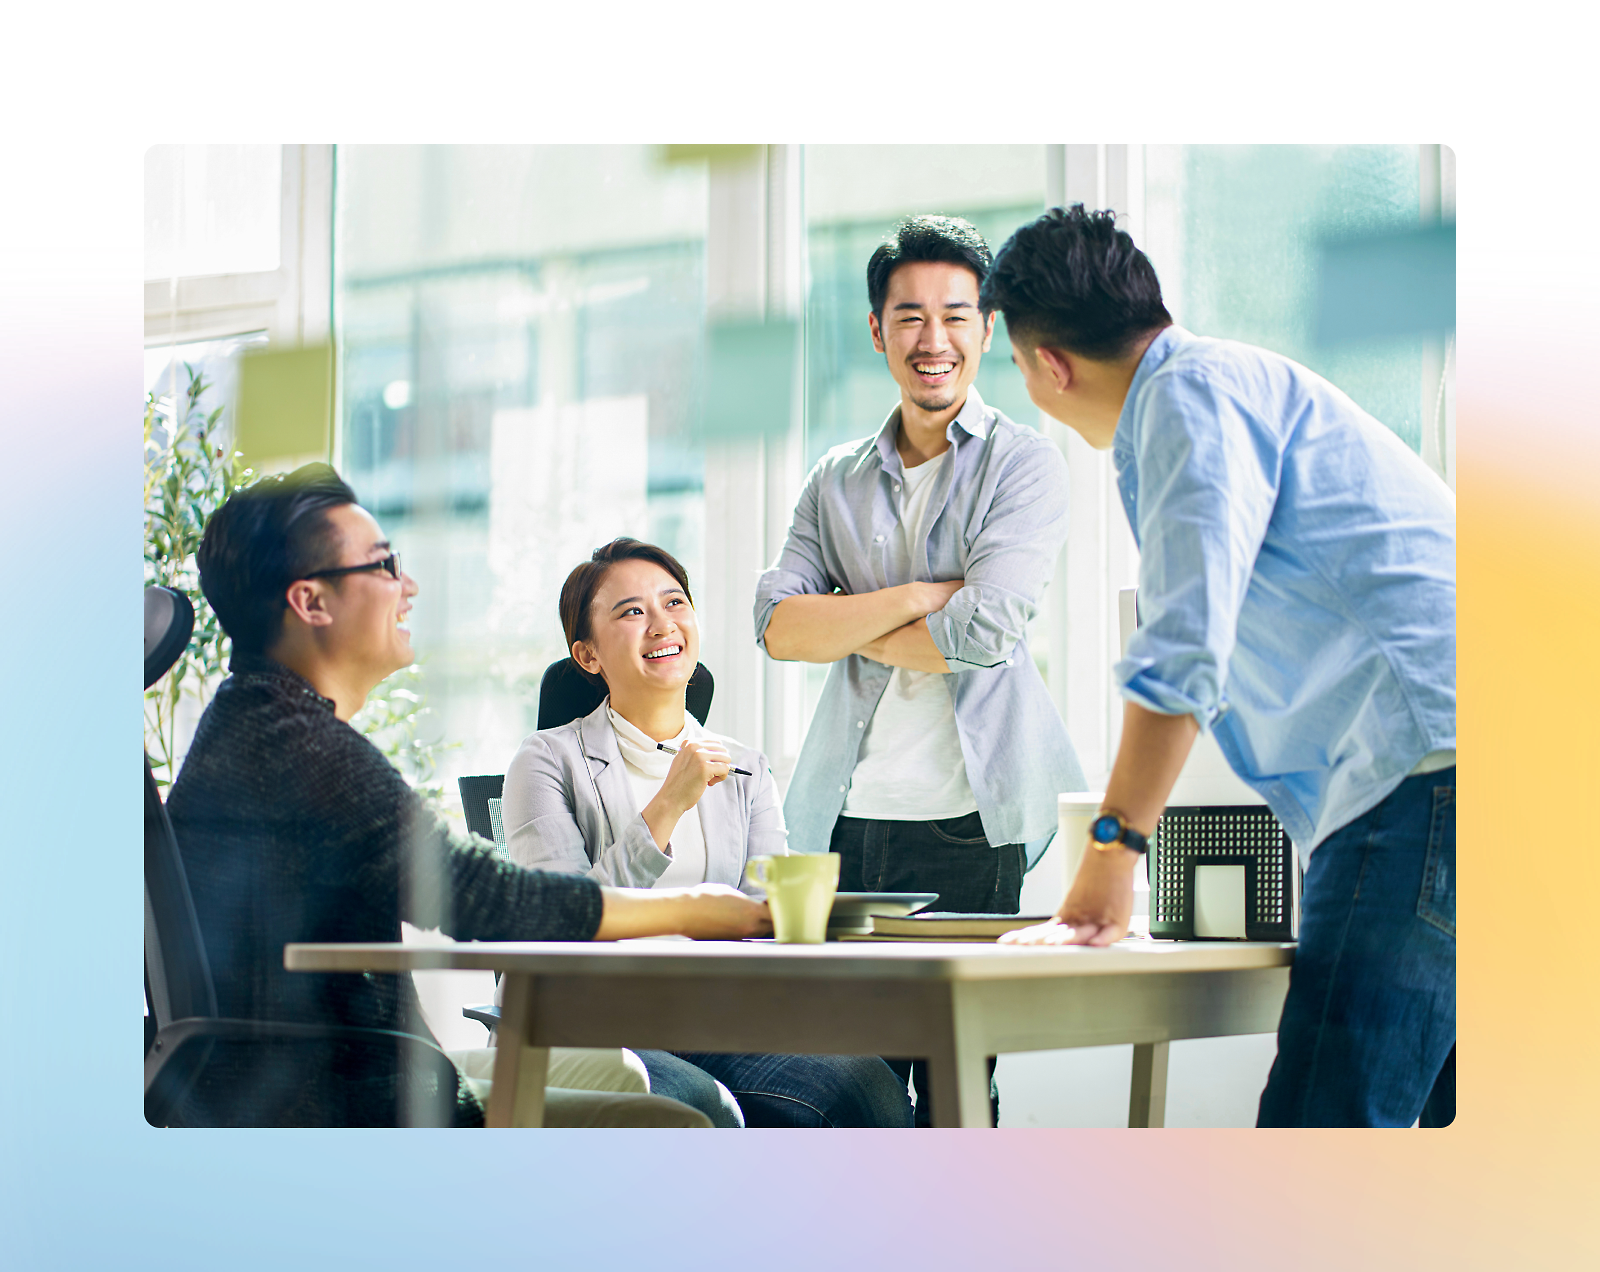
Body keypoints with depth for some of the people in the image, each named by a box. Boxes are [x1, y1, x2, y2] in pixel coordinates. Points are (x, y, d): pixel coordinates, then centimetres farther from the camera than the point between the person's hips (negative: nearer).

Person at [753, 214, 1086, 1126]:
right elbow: (778, 626, 2)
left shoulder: (1026, 465, 2)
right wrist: (917, 595, -9)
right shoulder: (839, 480, 16)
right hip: (846, 814, 4)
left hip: (963, 819, -4)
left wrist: (845, 625, 1)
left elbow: (983, 630, -11)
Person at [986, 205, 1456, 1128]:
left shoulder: (1193, 390, -1)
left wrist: (1111, 855, -10)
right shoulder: (1244, 388, 31)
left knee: (1321, 1119, -16)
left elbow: (1185, 646, -13)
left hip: (1424, 769, -10)